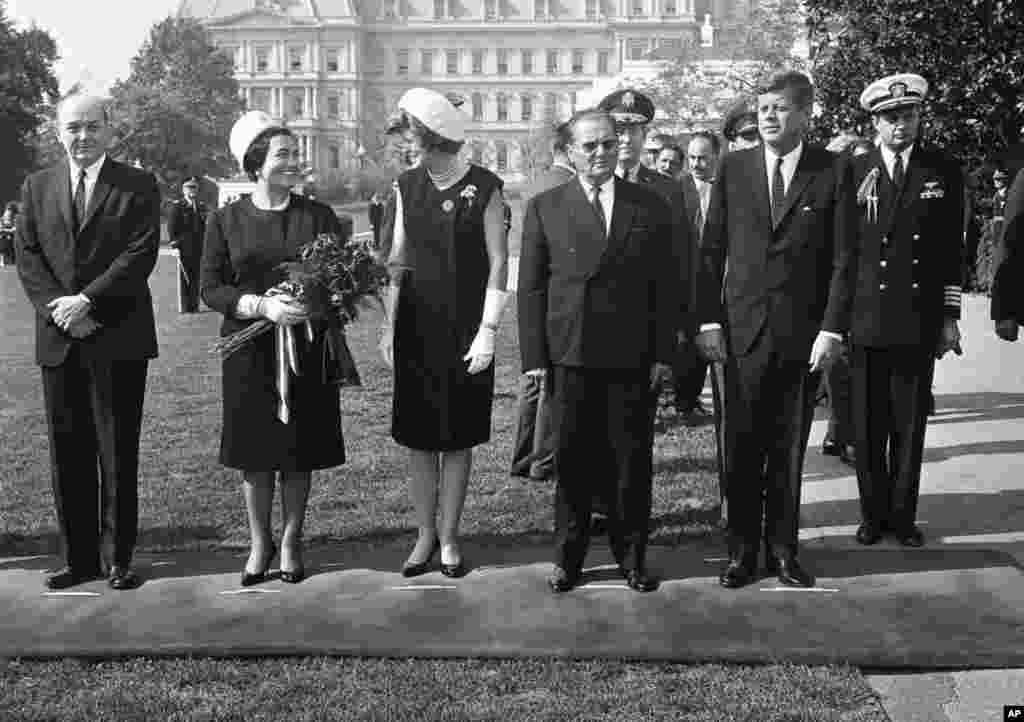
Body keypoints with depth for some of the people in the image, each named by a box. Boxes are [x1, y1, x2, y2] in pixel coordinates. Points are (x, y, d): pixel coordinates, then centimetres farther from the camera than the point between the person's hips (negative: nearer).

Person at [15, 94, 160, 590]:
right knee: (68, 452, 8)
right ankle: (79, 557, 18)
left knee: (118, 452, 2)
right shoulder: (37, 187, 13)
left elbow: (141, 253, -8)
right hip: (59, 340, 3)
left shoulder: (138, 185, 2)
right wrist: (56, 306, -10)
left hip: (119, 341, -3)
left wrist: (87, 300, -15)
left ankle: (117, 558, 12)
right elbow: (27, 256, 6)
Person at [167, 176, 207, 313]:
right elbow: (171, 227, -3)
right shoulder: (177, 206, 1)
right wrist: (174, 245, -11)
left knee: (196, 277, 5)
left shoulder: (202, 206, 15)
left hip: (199, 249, 4)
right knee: (184, 278, -2)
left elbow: (206, 227, 19)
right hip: (184, 249, -4)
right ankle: (184, 307, 2)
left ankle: (195, 306, 12)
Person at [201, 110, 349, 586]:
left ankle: (291, 541, 22)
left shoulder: (320, 216, 4)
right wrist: (262, 305, -17)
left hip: (308, 350, 0)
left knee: (300, 451, 6)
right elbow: (211, 289, -2)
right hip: (250, 351, 0)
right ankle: (259, 542, 22)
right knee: (255, 452, 5)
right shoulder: (225, 220, 2)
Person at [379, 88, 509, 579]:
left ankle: (449, 538, 19)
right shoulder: (407, 186, 5)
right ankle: (425, 534, 21)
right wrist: (390, 326, 4)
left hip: (465, 331, -3)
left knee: (458, 438, 6)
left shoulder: (483, 187, -6)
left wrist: (487, 331, -12)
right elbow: (398, 261, 9)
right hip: (416, 330, 3)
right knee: (417, 436, 6)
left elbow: (499, 264, -6)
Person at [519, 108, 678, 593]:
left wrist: (663, 352, 1)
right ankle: (568, 558, 19)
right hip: (568, 356, 0)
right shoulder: (545, 208, 6)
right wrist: (534, 357, -2)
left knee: (632, 463, 7)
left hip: (633, 358, 1)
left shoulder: (649, 206, 8)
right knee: (572, 462, 6)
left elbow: (665, 285, 7)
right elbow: (531, 288, 4)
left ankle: (631, 556, 21)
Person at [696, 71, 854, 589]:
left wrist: (832, 329, -7)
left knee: (789, 449, 9)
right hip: (743, 330, 1)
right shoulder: (733, 168, 4)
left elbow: (841, 259, 0)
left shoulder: (831, 172, 1)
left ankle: (782, 550, 20)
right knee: (743, 448, 4)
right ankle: (742, 551, 15)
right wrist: (709, 321, -1)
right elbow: (711, 250, 5)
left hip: (804, 333, 0)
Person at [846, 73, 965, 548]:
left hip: (920, 323, 1)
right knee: (867, 427, 5)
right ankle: (873, 513, 18)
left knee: (909, 426, 7)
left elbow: (951, 251, 8)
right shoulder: (852, 172, 3)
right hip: (865, 323, -1)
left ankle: (903, 514, 20)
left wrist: (949, 317, 4)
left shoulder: (944, 172, 7)